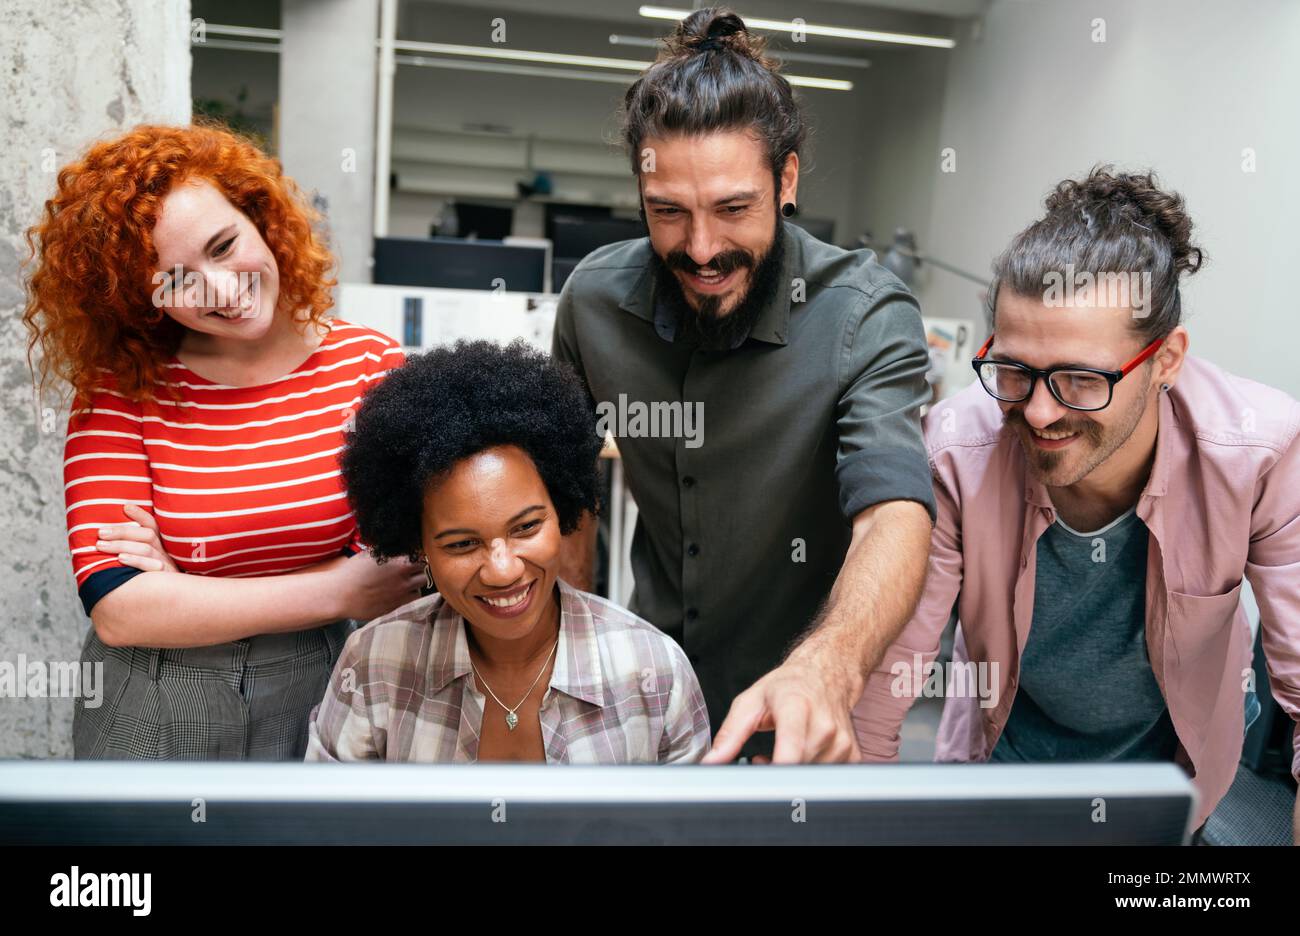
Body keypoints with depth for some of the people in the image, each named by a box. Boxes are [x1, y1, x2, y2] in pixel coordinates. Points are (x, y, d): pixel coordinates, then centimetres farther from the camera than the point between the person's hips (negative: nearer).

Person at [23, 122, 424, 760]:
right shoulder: (119, 391, -10)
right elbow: (117, 609, -17)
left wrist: (187, 590, -18)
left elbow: (402, 574, -12)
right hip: (151, 716, 0)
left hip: (315, 699, 1)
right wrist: (336, 592, -20)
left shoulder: (373, 365, -10)